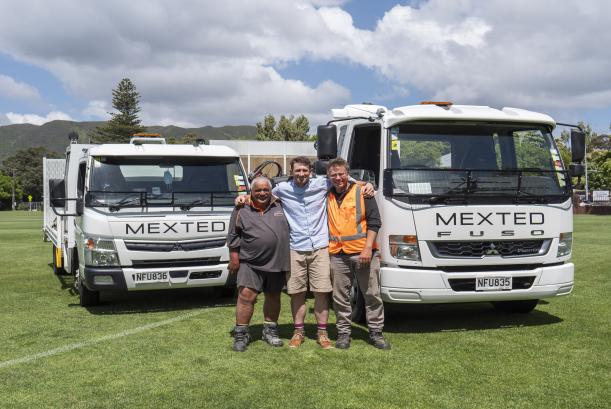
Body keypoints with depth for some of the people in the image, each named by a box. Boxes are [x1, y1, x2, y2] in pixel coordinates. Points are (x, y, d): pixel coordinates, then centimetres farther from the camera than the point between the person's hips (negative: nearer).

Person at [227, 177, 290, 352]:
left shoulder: (281, 206, 7)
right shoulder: (242, 210, 2)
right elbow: (233, 236, 4)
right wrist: (234, 257, -2)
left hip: (277, 263, 3)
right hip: (250, 263, -3)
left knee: (273, 297, 12)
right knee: (246, 296, -10)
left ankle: (270, 330, 28)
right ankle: (241, 334, 0)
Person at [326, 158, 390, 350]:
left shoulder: (362, 192, 2)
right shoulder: (327, 196, 12)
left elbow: (374, 221, -2)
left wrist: (368, 248, -11)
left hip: (363, 253, -2)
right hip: (337, 255, 2)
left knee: (372, 295, 3)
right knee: (340, 298, 6)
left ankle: (375, 332, 14)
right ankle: (343, 333, 17)